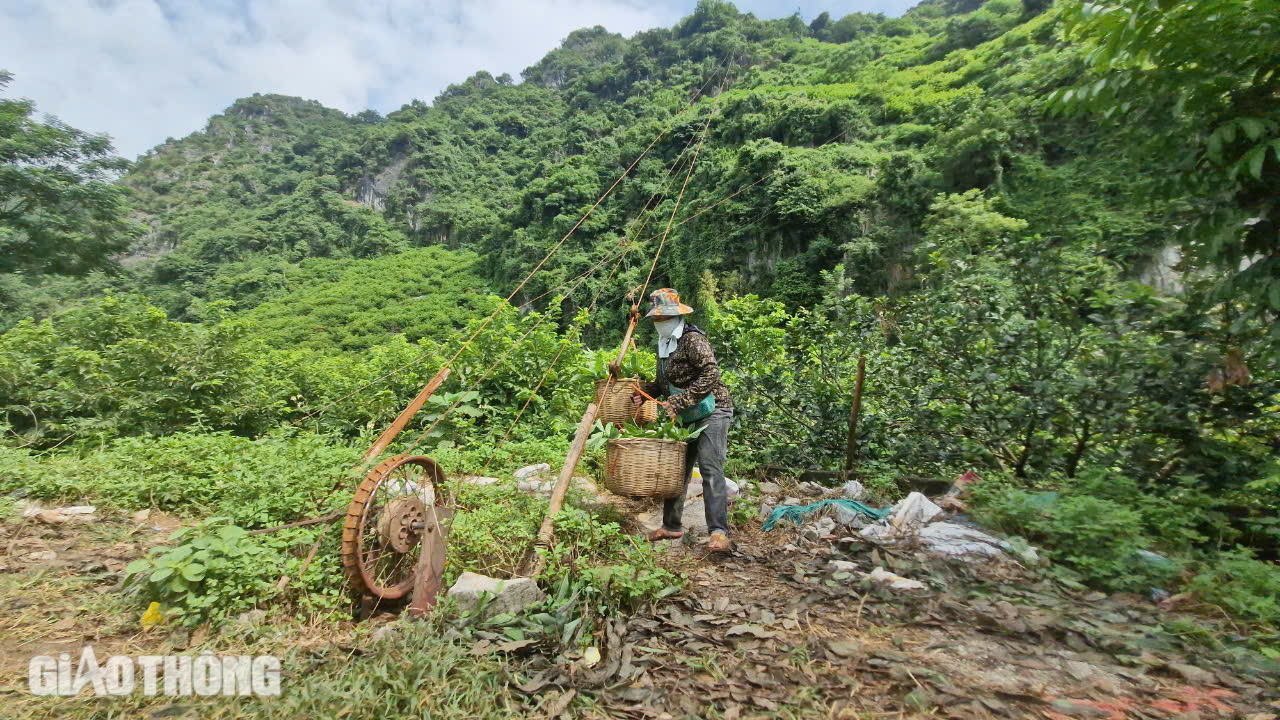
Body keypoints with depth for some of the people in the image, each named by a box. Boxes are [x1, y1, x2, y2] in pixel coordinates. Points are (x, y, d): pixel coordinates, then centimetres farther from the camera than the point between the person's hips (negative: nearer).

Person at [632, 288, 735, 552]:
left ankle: (719, 532, -13)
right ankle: (671, 526, 23)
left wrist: (680, 402, -26)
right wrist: (644, 391, 3)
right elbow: (665, 381, 22)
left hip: (712, 412, -9)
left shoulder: (692, 339, -14)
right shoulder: (664, 343, 13)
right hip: (687, 417, 9)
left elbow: (710, 374, -25)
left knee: (710, 469, -16)